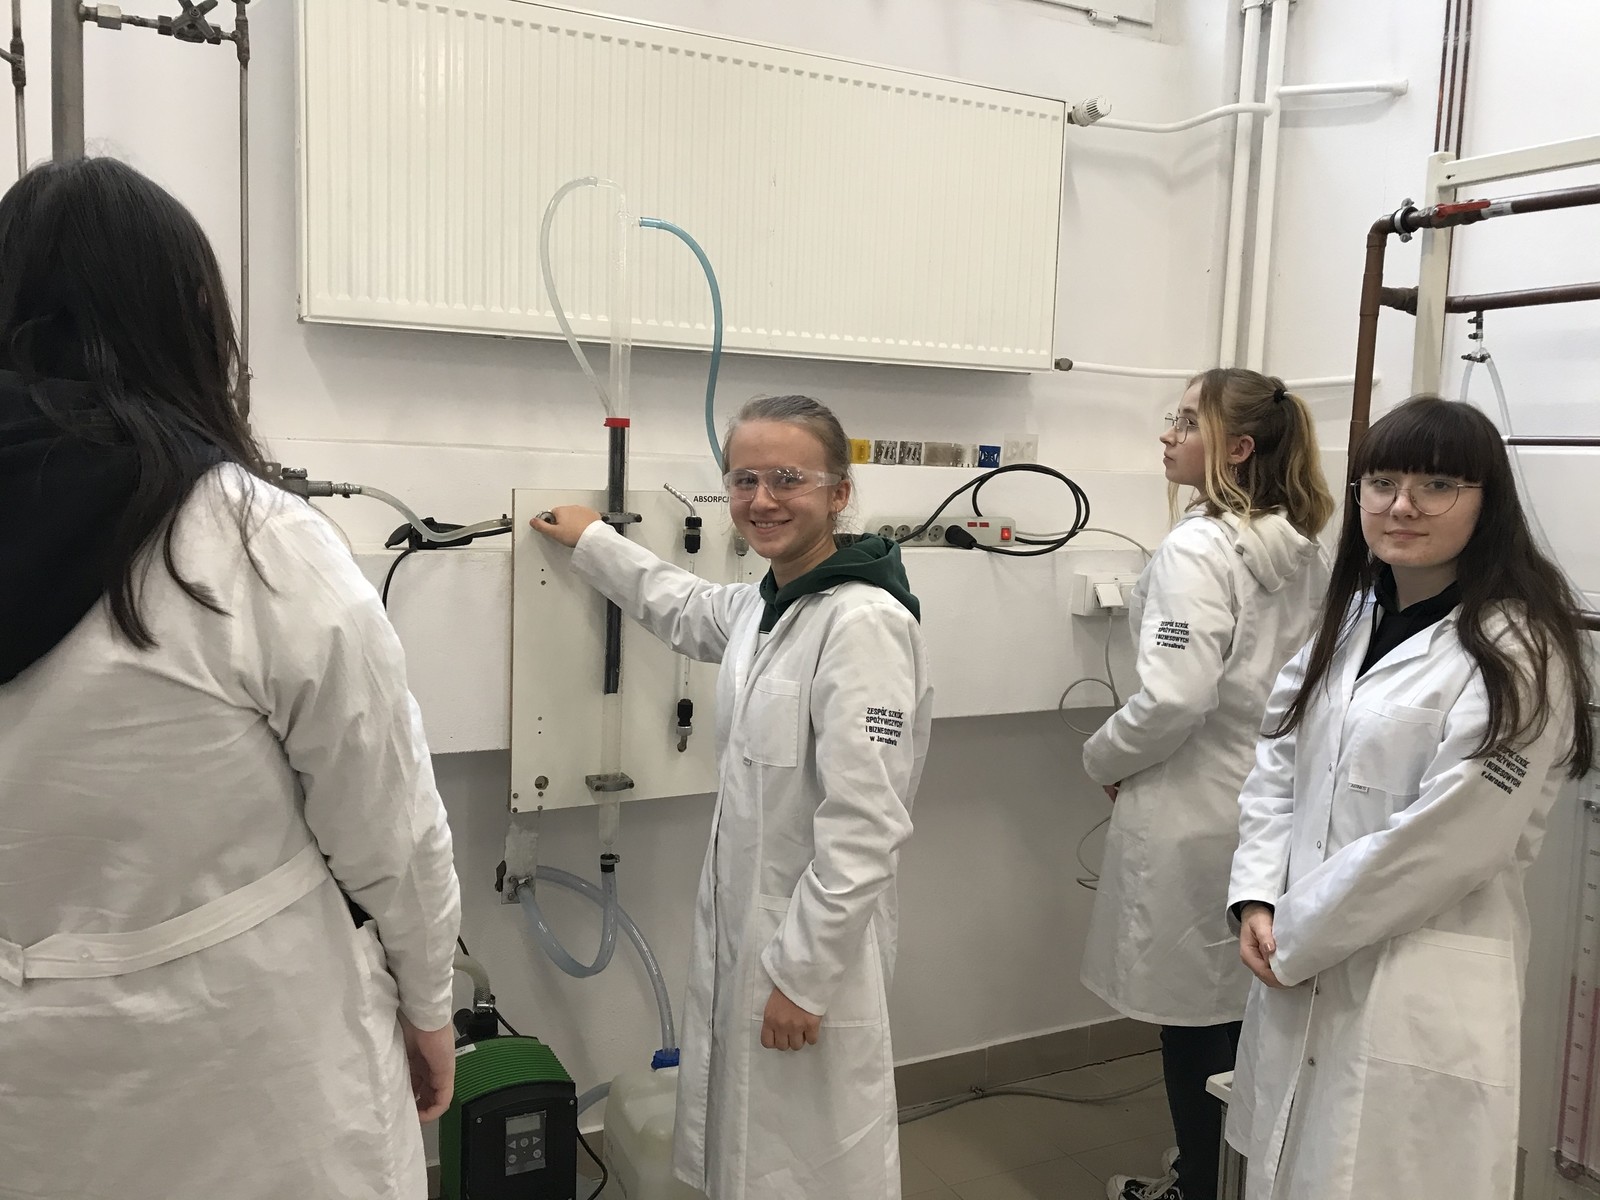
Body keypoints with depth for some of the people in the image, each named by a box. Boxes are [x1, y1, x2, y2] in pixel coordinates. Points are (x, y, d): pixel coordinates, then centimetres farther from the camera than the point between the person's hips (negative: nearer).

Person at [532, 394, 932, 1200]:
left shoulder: (863, 622, -22)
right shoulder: (762, 607, 6)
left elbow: (864, 829, -24)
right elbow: (685, 608, 30)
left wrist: (803, 974, -18)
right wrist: (590, 543, 38)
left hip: (812, 950, -8)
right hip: (743, 929, 8)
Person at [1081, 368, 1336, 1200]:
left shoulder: (1198, 548, -20)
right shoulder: (1300, 548, 7)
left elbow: (1176, 696, -26)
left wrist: (1103, 759, -10)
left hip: (1196, 810, -8)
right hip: (1266, 800, 9)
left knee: (1193, 1008, 8)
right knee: (1240, 1000, 20)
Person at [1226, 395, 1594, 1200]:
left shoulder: (1517, 654, -15)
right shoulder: (1351, 619, 10)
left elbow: (1443, 842, -20)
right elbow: (1279, 761, 10)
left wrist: (1291, 941, -12)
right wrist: (1256, 901, -3)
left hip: (1421, 997, -7)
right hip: (1303, 973, 7)